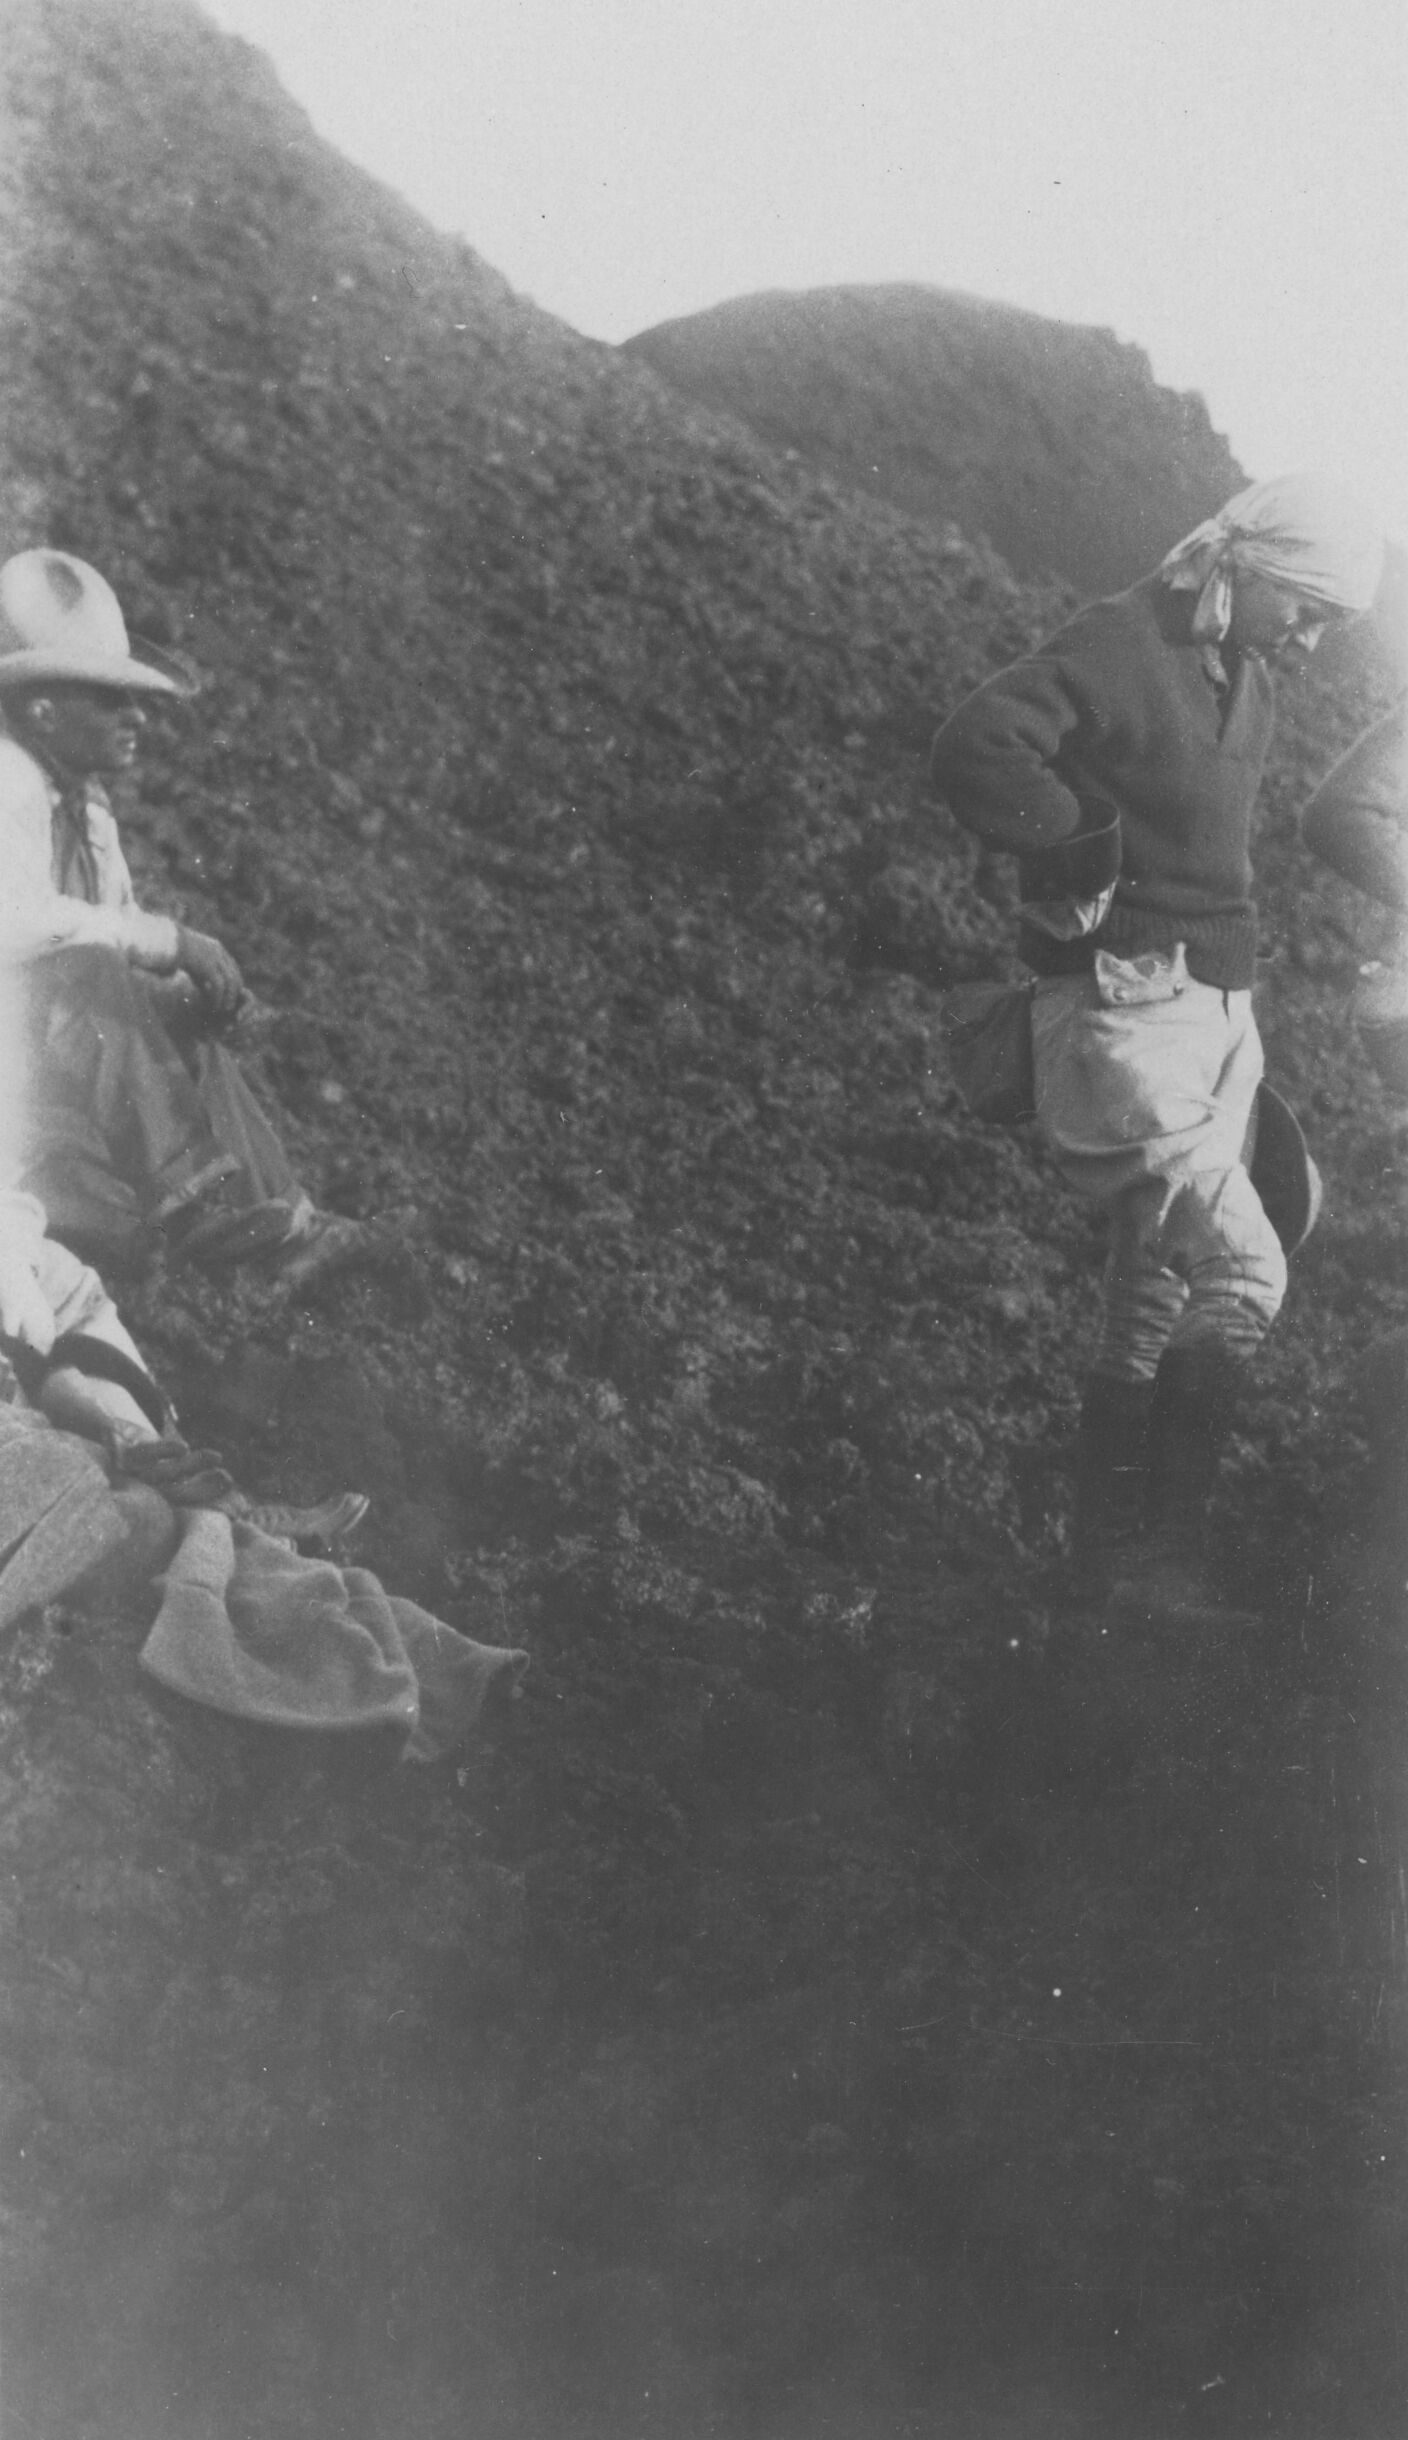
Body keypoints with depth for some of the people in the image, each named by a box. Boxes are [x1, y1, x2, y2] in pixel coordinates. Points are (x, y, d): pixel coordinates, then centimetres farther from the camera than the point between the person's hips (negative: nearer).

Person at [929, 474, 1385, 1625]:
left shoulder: (1247, 677, 14)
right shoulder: (1118, 648, -14)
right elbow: (974, 749, -29)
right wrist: (1085, 855, -20)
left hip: (1217, 1009, 9)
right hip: (1126, 1009, -9)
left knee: (1160, 1296, 13)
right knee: (1243, 1275, -12)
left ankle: (1118, 1545, 24)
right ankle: (1153, 1544, 0)